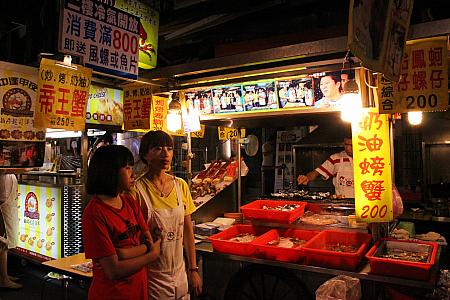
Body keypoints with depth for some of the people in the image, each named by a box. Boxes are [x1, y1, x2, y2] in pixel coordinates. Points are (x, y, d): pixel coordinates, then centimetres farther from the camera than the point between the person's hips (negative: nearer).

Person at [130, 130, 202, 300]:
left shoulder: (181, 185, -1)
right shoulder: (137, 190, -17)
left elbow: (188, 230, 5)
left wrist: (193, 269, 6)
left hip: (179, 273, 5)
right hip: (152, 277, -5)